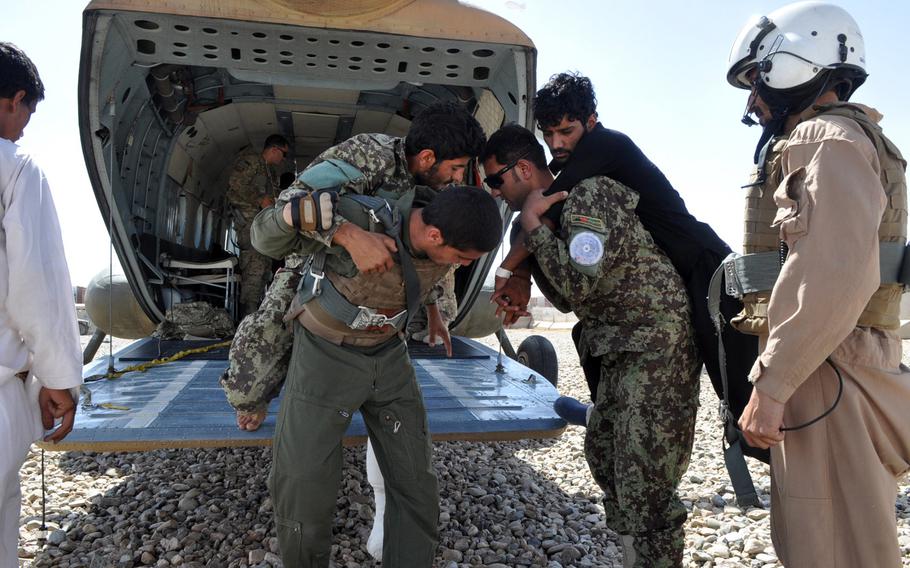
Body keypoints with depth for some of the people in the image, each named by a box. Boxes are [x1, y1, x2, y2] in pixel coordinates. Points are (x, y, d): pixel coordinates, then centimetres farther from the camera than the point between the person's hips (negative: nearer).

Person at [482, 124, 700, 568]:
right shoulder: (549, 211, 12)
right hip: (621, 349, 10)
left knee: (644, 483, -8)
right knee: (602, 452, 20)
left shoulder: (587, 195, -16)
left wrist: (532, 224, -19)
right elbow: (571, 299, 16)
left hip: (659, 346, -10)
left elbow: (581, 283, -26)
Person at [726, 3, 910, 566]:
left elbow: (837, 278, -24)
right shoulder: (827, 140, 21)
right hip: (827, 374, 10)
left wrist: (771, 385, -21)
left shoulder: (827, 138, -10)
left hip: (829, 383, -10)